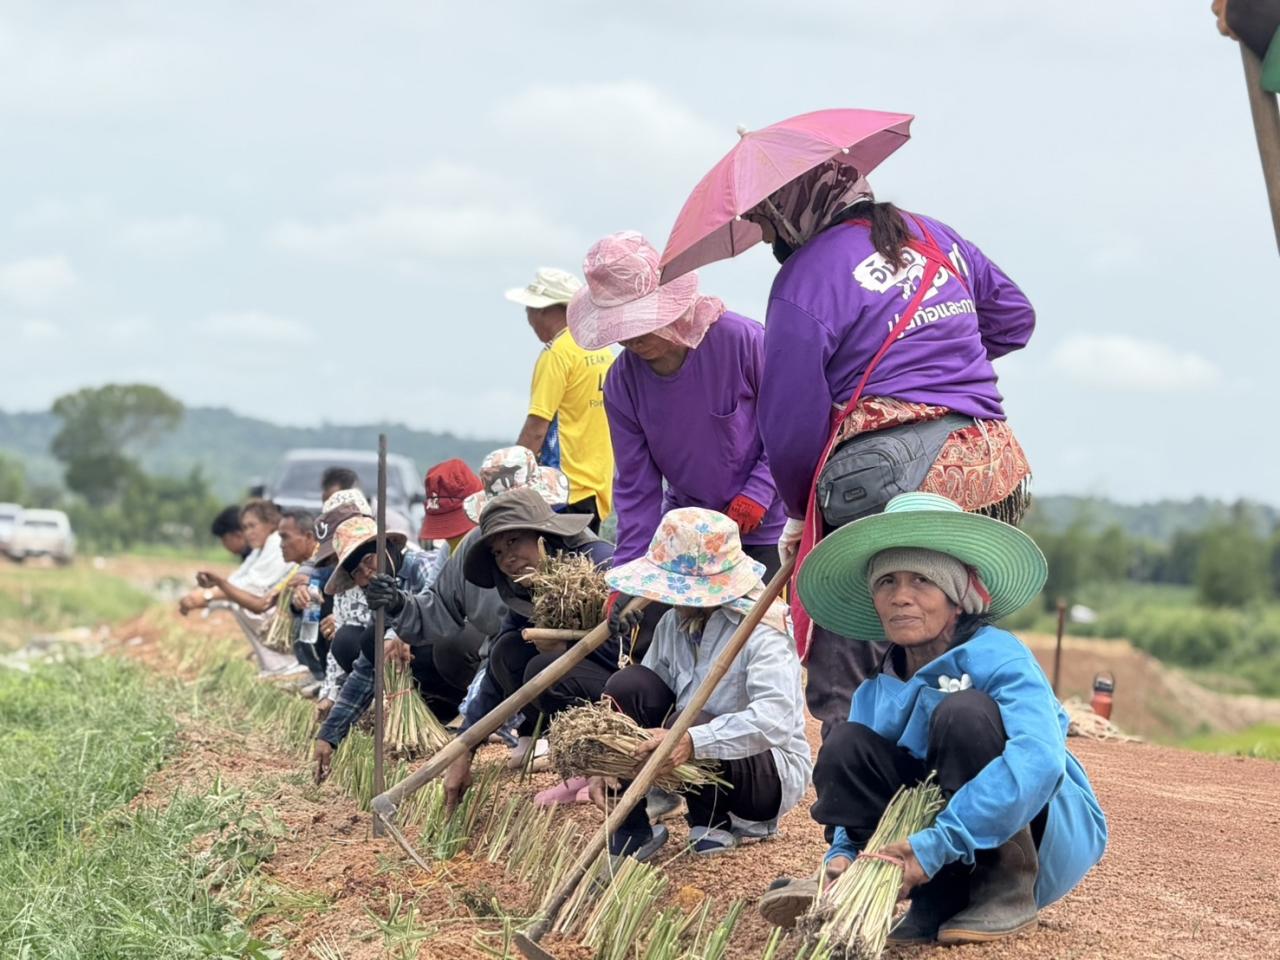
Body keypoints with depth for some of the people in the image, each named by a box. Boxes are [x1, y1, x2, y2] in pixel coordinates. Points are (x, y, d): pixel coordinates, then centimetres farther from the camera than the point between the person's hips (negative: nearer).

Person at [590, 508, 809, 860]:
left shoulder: (760, 632, -24)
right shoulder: (673, 623, -2)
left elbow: (776, 720, -39)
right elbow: (636, 699, -2)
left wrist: (692, 741, -49)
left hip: (773, 771, -6)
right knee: (627, 684, -14)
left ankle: (714, 822, -3)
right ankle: (631, 829, -9)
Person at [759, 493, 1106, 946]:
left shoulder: (998, 657, -17)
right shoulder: (876, 695, 4)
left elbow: (1038, 760, -35)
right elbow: (858, 785, 6)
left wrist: (935, 845, -41)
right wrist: (843, 853, -19)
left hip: (1054, 834, -6)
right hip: (958, 869, 6)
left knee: (963, 711, -26)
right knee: (846, 746, -9)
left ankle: (1009, 893, -19)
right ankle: (935, 906, -20)